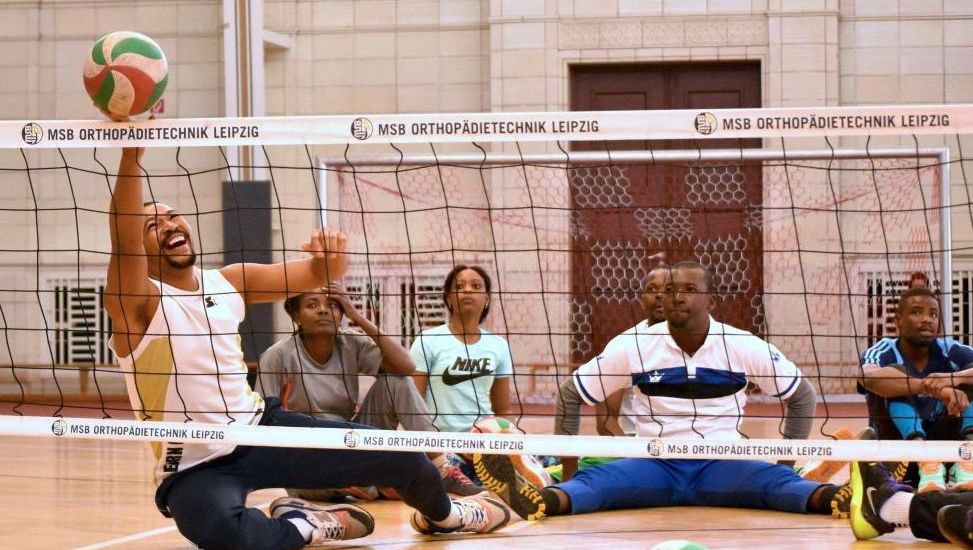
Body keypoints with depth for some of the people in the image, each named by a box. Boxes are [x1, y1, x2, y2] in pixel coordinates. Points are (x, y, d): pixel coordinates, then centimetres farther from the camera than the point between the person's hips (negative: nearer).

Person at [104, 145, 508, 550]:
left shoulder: (228, 281, 4)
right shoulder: (137, 304, -15)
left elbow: (319, 274, 7)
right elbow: (123, 238, -35)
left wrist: (331, 256, -19)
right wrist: (131, 155, -50)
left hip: (262, 427, 6)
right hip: (195, 469, -6)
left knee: (398, 455, 4)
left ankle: (441, 514, 40)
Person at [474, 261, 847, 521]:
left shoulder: (743, 347, -2)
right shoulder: (635, 346, -1)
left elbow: (801, 394, 11)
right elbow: (572, 394, 8)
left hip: (720, 465, 0)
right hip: (655, 464, 0)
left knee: (775, 480, -34)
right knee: (595, 480, -33)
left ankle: (837, 499, -63)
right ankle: (536, 500, -64)